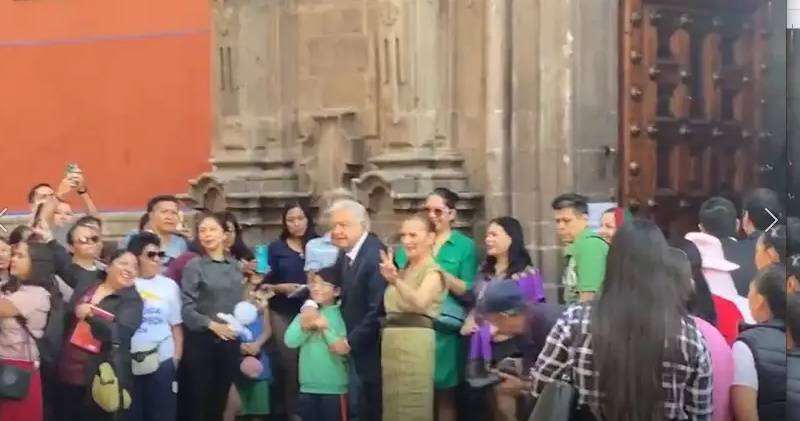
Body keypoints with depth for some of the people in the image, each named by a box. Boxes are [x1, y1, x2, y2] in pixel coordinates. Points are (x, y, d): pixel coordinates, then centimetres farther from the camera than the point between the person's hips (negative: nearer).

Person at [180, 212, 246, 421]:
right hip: (201, 340, -5)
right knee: (197, 397, -1)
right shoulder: (194, 266, -6)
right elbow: (186, 308, -13)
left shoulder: (234, 265, 9)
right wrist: (212, 325, -17)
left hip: (229, 340, 5)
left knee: (220, 397, 11)